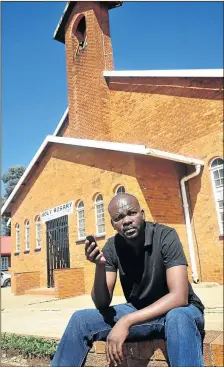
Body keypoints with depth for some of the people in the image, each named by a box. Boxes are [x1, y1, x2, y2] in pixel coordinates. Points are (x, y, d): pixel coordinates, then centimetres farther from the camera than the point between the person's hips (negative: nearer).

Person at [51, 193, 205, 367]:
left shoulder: (165, 236, -23)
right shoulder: (112, 247, -10)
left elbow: (179, 297, -31)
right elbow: (102, 304, -12)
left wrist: (126, 321, -36)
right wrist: (100, 267, -31)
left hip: (178, 311, -4)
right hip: (138, 312, 4)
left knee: (178, 318, -41)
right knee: (80, 320, -9)